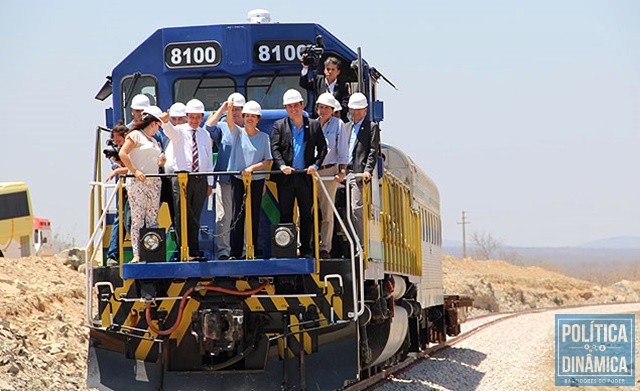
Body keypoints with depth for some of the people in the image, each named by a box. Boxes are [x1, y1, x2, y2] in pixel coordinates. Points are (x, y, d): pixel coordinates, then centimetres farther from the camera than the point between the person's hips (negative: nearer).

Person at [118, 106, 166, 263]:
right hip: (138, 183, -8)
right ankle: (136, 254, -10)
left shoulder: (154, 141, 22)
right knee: (137, 220, -9)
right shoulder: (135, 135, -2)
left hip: (154, 183, 8)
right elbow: (123, 154, -12)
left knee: (152, 220, 3)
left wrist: (160, 162, 8)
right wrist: (135, 171, -17)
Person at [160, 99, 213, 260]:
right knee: (182, 216, -6)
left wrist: (210, 183, 12)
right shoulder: (179, 131, 3)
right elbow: (170, 131, -21)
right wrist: (165, 121, -45)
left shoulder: (205, 135, 15)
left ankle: (194, 251, 11)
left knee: (195, 217, 8)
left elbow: (209, 159, 16)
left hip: (200, 179, 4)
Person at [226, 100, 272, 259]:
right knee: (238, 215, -4)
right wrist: (229, 109, -38)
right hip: (238, 179, -1)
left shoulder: (264, 137, 5)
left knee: (254, 216, 4)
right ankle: (235, 253, -4)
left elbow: (267, 161, 1)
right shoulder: (238, 133, 4)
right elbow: (230, 122, -17)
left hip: (257, 180, 1)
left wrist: (252, 167, -14)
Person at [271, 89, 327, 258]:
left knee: (306, 215, 5)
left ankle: (306, 249, 11)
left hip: (306, 175, 1)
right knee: (285, 215, 2)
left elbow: (322, 148, 8)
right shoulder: (279, 126, 5)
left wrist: (316, 165, -7)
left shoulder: (314, 125, 7)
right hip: (286, 177, -1)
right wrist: (282, 165, -17)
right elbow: (275, 148, -2)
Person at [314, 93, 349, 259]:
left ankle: (325, 248, 2)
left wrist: (342, 171, -4)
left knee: (327, 212, -1)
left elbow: (343, 151, 5)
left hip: (329, 171, -2)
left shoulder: (338, 124, 7)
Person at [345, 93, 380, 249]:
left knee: (356, 208, -14)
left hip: (359, 173, -6)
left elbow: (373, 151, -4)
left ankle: (360, 245, -13)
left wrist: (368, 170, -16)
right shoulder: (346, 127, 23)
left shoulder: (372, 127, 5)